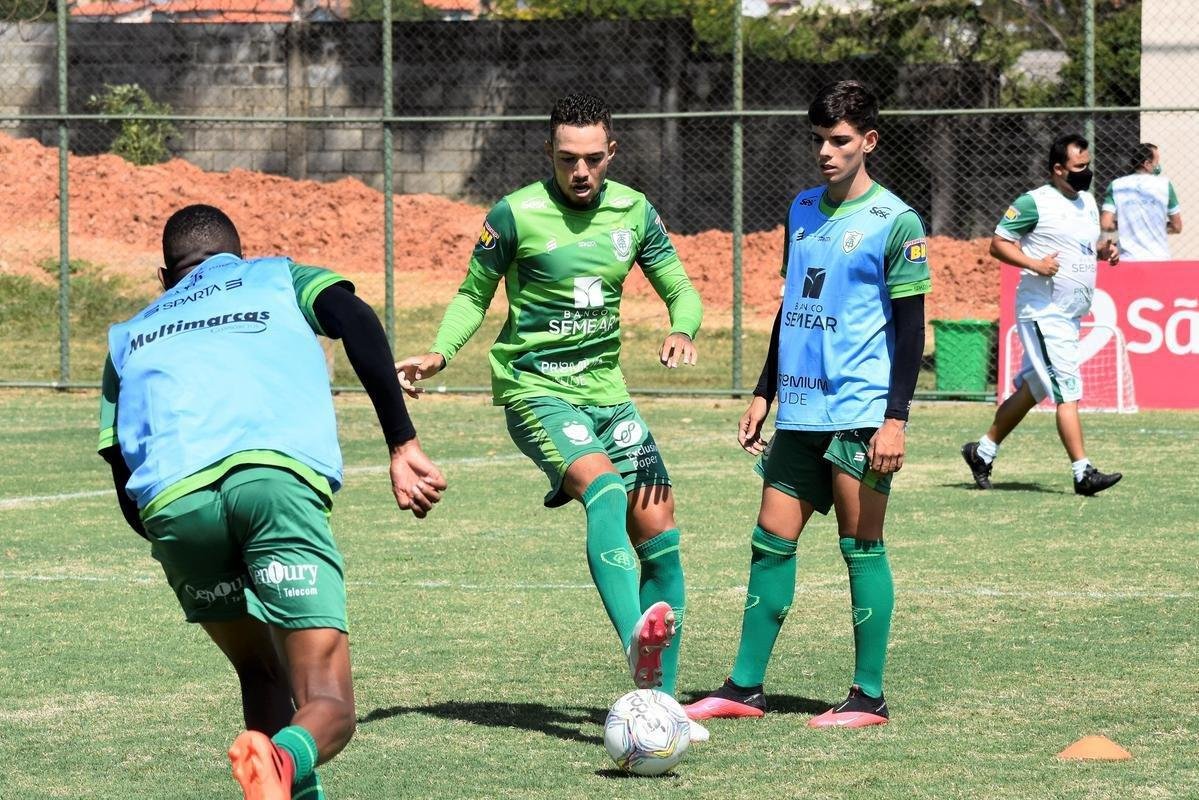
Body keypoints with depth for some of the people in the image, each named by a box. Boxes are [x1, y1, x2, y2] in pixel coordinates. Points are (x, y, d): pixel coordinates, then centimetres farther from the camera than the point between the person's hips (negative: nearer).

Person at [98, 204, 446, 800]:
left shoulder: (128, 337, 34)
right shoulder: (279, 278, 31)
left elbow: (127, 491, 26)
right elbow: (357, 323, 8)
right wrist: (403, 444, 6)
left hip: (172, 502, 2)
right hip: (280, 475, -2)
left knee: (262, 675, 25)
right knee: (327, 709, -4)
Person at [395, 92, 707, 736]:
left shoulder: (634, 211, 5)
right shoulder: (516, 214, -8)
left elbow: (680, 289, 11)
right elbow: (474, 295, 4)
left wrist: (682, 331, -12)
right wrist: (439, 355, -13)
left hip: (605, 388, 6)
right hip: (535, 389, -6)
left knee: (659, 535, -2)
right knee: (606, 490, -32)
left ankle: (661, 699, 8)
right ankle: (636, 644, -50)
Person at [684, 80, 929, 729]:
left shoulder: (895, 222, -6)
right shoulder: (802, 210, 14)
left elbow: (910, 327, -8)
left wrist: (896, 418, -14)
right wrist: (763, 395, 20)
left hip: (861, 411, -6)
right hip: (799, 411, 7)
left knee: (861, 547, -3)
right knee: (771, 541, 6)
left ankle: (869, 696, 3)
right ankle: (744, 687, 12)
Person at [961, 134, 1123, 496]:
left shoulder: (1088, 201, 13)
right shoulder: (1034, 203, -11)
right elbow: (998, 243, -9)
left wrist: (1105, 250, 3)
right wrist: (1034, 264, -23)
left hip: (1071, 315, 8)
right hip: (1043, 313, -8)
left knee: (1031, 390, 14)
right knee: (1068, 388, -13)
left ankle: (982, 452, 27)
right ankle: (1083, 472, -14)